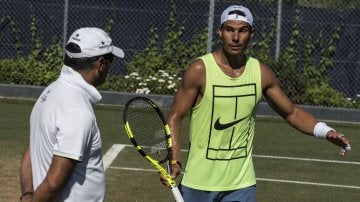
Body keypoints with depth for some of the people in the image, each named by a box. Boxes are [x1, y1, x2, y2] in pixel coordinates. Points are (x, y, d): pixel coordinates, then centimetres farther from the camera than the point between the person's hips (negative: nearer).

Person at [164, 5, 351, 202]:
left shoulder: (261, 73, 0)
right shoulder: (199, 70, -11)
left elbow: (291, 112, 10)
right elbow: (175, 117, -7)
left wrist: (325, 131, -7)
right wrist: (174, 161, -21)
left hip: (242, 184, 3)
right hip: (199, 183, -2)